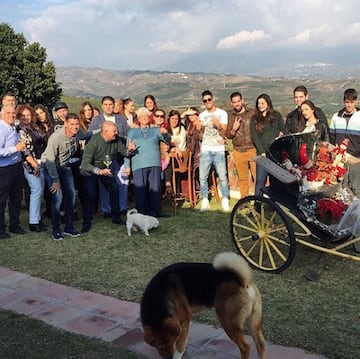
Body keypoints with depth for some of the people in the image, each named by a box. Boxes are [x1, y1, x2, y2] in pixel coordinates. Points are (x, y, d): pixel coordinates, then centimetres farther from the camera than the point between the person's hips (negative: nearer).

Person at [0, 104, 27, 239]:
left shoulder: (15, 127, 7)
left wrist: (21, 145, 11)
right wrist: (15, 148, -22)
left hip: (17, 166, 8)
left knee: (16, 198, 18)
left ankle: (14, 225, 33)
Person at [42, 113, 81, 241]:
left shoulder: (77, 135, -10)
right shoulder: (56, 137, -29)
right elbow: (50, 160, -26)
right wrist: (56, 180, -22)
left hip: (64, 165, 6)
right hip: (50, 166, -6)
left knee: (72, 194, 3)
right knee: (57, 197, -14)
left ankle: (69, 227, 16)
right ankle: (56, 230, 1)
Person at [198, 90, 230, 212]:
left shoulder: (222, 113, 4)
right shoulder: (202, 115, 14)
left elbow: (224, 133, 1)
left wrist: (219, 126, -19)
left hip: (219, 150, -3)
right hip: (205, 150, 3)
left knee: (223, 177, -6)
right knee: (202, 177, -2)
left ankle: (225, 201, 3)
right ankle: (205, 201, 8)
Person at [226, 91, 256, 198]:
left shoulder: (252, 112, 2)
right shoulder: (230, 115, 7)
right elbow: (228, 135, 7)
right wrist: (234, 129, -14)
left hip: (253, 149, -2)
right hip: (238, 151, 2)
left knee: (257, 176, -6)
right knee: (242, 178, 7)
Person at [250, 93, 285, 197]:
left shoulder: (276, 115, 12)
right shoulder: (255, 119, 10)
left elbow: (283, 131, 15)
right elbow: (254, 136, 2)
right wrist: (262, 152, -8)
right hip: (262, 153, 0)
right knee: (260, 180, -6)